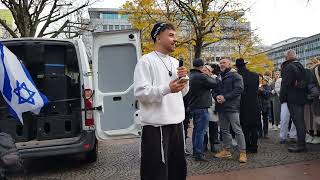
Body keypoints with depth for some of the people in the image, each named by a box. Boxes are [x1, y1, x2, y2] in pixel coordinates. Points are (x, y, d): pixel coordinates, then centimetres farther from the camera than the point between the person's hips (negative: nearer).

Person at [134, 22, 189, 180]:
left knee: (178, 167, 19)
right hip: (156, 125, -7)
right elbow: (140, 92, -18)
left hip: (177, 122, 7)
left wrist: (185, 78, -2)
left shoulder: (175, 62, 13)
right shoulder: (146, 61, -8)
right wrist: (167, 89, -28)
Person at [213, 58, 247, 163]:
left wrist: (225, 97, -17)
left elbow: (239, 89, -13)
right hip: (221, 108, 7)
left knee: (237, 130, -7)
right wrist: (217, 96, -5)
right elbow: (215, 91, 19)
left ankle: (242, 152, -1)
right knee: (224, 130, 13)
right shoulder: (219, 78, 18)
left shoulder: (235, 76, -2)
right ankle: (226, 150, 23)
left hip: (232, 107, -7)